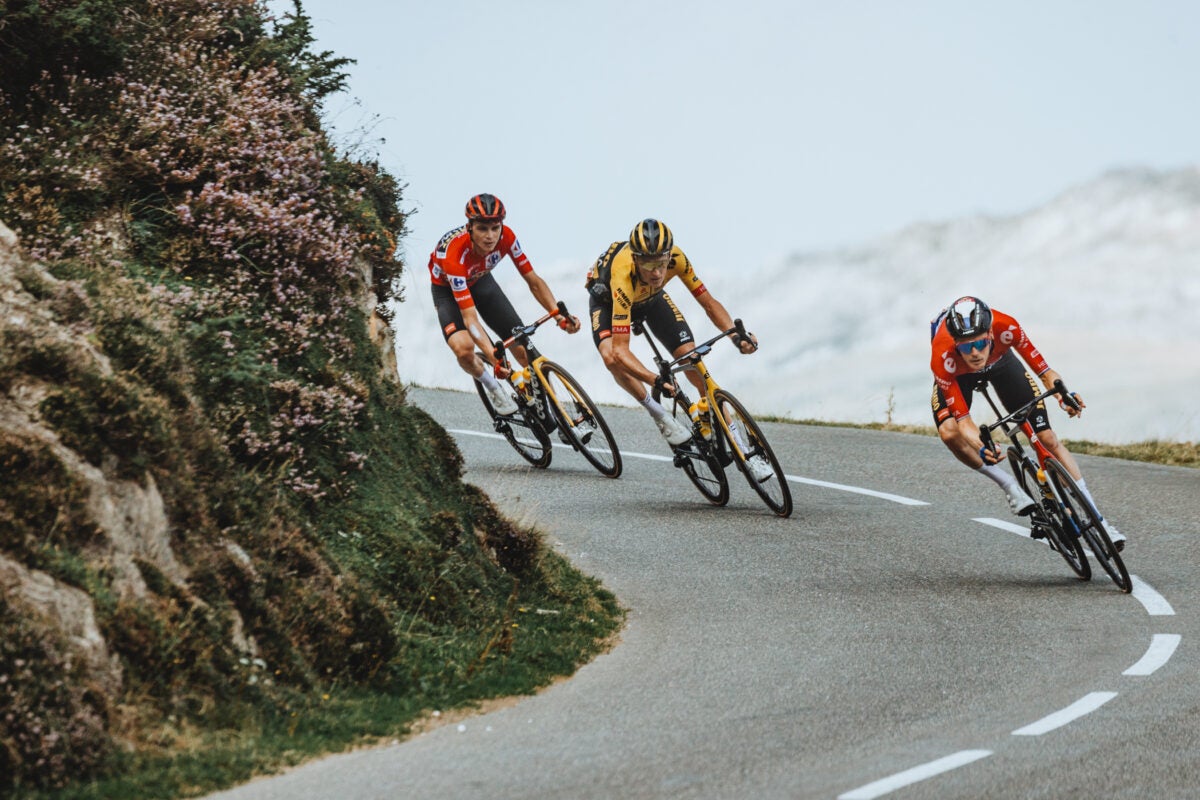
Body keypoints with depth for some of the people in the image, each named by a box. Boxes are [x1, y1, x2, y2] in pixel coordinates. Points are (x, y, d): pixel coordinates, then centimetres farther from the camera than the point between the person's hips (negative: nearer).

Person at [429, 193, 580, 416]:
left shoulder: (505, 237, -29)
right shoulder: (455, 253, -41)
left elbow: (533, 281, -17)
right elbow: (470, 318, -42)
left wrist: (560, 315, -33)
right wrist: (495, 357, -54)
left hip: (480, 281, 4)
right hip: (447, 289, -4)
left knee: (521, 345, -7)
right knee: (464, 349, -29)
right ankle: (490, 384, 3)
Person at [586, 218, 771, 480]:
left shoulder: (675, 258, -34)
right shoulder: (624, 275, -45)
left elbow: (708, 302, -22)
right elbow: (620, 350, -48)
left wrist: (737, 335, -39)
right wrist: (656, 380, -62)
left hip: (650, 298, 3)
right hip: (607, 299, -3)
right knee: (611, 356, -34)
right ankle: (659, 415, -12)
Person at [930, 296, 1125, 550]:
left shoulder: (1005, 327, -39)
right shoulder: (943, 357, -42)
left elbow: (1045, 371, -29)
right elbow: (963, 421, -39)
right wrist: (982, 450, -57)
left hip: (999, 361, 1)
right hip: (958, 375, -1)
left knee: (1047, 438, -8)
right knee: (949, 432, -31)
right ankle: (1010, 486, -11)